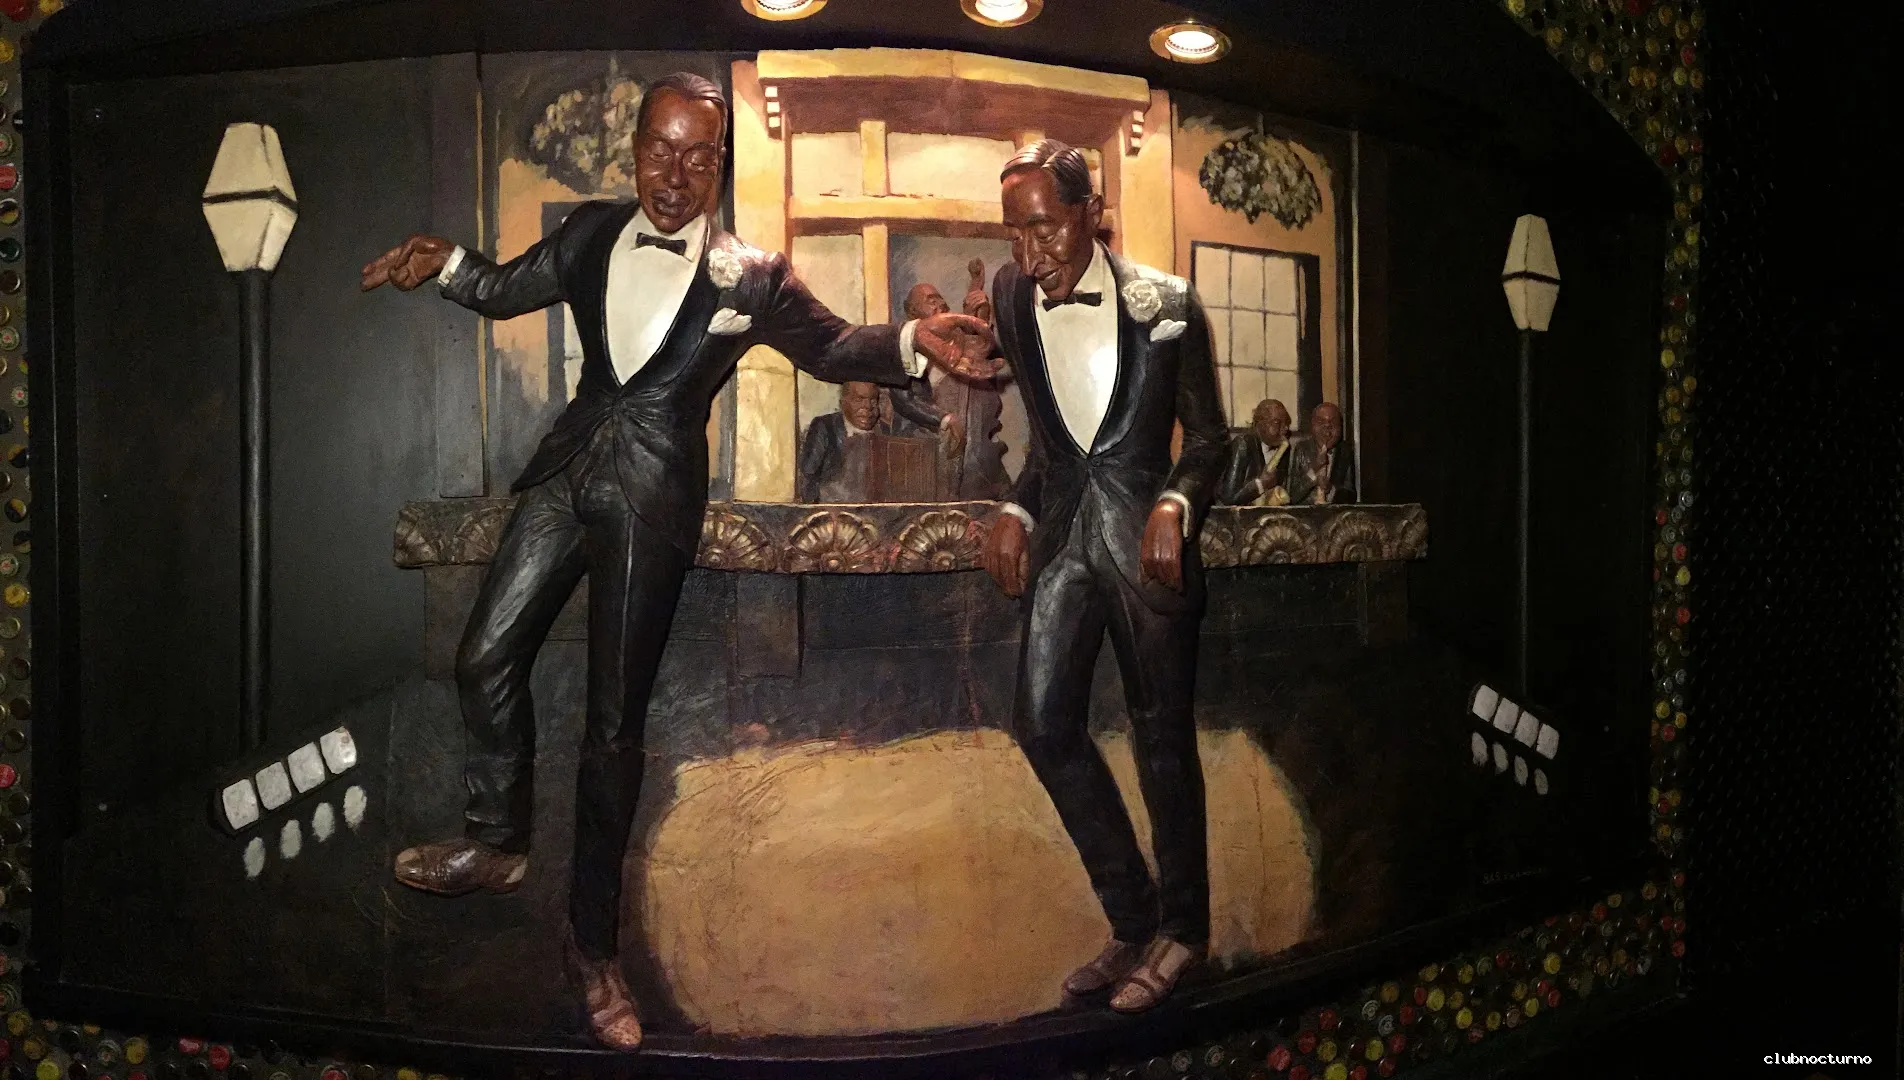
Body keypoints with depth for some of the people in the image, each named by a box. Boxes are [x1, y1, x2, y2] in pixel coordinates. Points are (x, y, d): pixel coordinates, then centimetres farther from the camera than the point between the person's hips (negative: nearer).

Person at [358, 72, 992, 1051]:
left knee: (614, 718, 1)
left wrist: (913, 341, -11)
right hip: (570, 469, 4)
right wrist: (445, 263, -3)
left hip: (655, 498, -4)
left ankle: (592, 941, 15)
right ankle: (498, 842, 27)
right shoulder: (591, 233, 5)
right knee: (485, 659, 2)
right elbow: (508, 289, 17)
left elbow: (831, 345, 6)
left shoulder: (750, 277, -4)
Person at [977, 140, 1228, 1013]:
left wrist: (1174, 506, -17)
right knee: (1042, 720, -2)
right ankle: (1132, 916, 14)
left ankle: (1180, 927, 20)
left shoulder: (1165, 305, -6)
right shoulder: (1011, 297, 4)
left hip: (1141, 529, -4)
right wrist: (1016, 510, 3)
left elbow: (1209, 436, 1)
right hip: (1063, 528, 4)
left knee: (1161, 732, 2)